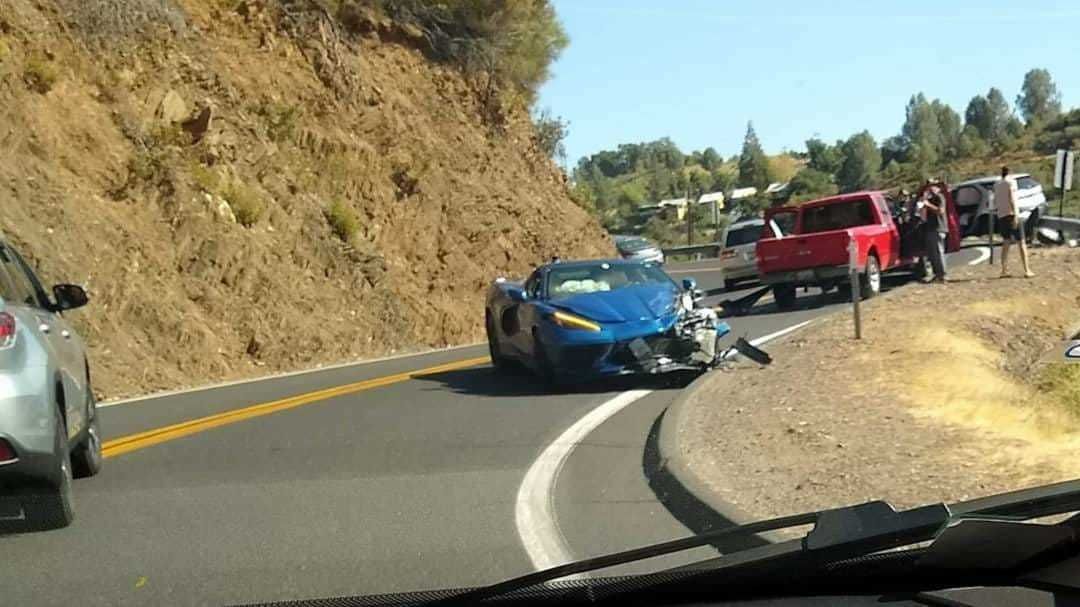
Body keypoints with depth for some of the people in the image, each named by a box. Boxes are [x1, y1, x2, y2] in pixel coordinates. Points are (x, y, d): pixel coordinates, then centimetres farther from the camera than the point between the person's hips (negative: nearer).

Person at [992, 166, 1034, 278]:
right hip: (1011, 214, -5)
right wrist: (1015, 215, -20)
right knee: (1021, 242, -1)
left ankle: (1004, 270, 4)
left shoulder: (996, 185, 13)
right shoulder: (1011, 182, -4)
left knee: (1006, 243, 12)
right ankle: (1026, 270, -7)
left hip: (1001, 215, 5)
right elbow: (1012, 198, -15)